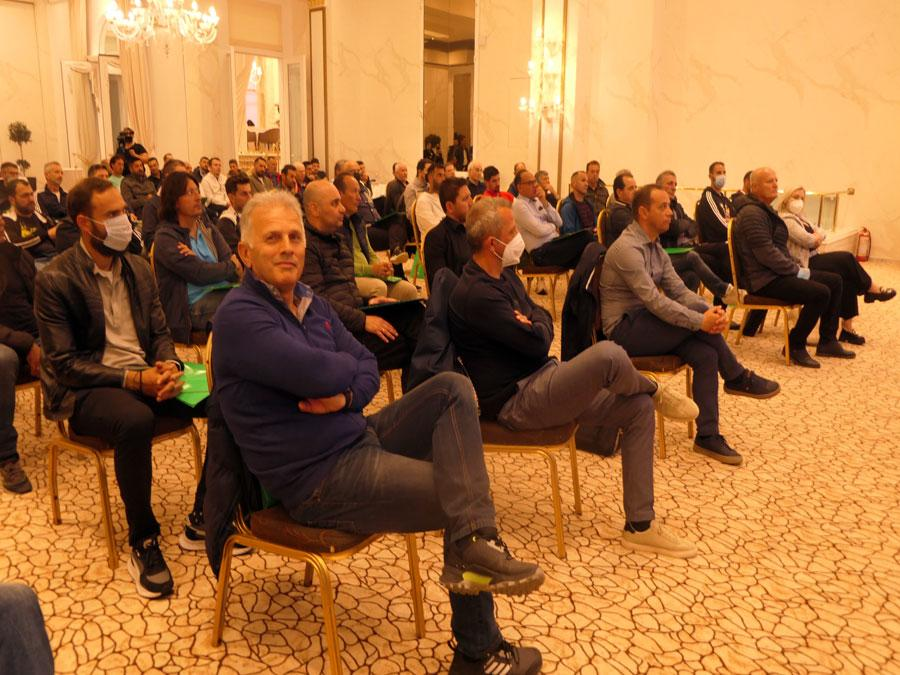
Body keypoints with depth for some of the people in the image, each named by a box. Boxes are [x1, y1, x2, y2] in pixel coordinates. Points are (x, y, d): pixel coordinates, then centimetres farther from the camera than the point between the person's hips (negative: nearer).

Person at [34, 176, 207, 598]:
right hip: (83, 390, -5)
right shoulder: (55, 280, -8)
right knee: (136, 421, -40)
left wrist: (169, 367, -12)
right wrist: (133, 379, -22)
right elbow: (63, 364, -11)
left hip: (146, 376, 6)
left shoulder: (138, 267, 10)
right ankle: (143, 542, -18)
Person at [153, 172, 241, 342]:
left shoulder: (209, 230, 19)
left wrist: (198, 260, -10)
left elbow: (233, 262, 5)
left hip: (224, 290, 6)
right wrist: (232, 267, 3)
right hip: (197, 303, -6)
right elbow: (199, 274, -12)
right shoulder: (166, 238, -1)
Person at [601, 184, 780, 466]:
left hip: (646, 325, 8)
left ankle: (708, 436, -12)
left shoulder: (656, 249, 13)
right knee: (695, 315, -24)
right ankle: (738, 378, -4)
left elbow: (679, 291, 5)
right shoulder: (627, 248, -18)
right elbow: (655, 301, -26)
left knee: (706, 355, -16)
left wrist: (710, 311, -15)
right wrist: (701, 320, -28)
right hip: (624, 330, -8)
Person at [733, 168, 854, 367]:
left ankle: (827, 342, 14)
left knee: (835, 281, 9)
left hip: (778, 272, 11)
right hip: (763, 280, -11)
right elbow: (767, 254, -24)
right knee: (820, 292, -25)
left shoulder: (766, 210, 18)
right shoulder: (752, 213, -17)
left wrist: (797, 268, 8)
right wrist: (798, 271, -16)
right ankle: (795, 347, -8)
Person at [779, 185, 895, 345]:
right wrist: (817, 237, 0)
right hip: (803, 265, -10)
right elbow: (808, 240, -21)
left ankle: (847, 328, -9)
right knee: (846, 258, -17)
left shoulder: (800, 217, 20)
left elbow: (821, 233, 15)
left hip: (812, 259, 10)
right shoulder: (785, 219, -14)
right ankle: (873, 290, 6)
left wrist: (816, 237, -6)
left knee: (847, 279, -11)